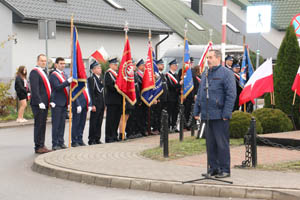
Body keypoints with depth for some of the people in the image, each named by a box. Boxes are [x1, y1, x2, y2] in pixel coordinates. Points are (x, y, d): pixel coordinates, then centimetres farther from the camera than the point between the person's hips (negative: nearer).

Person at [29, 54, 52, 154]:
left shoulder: (44, 72, 20)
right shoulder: (34, 72, -10)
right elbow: (35, 89, -18)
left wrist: (49, 101, 16)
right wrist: (40, 102, -24)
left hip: (44, 103, 9)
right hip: (38, 104, -9)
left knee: (42, 125, 11)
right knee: (39, 125, -7)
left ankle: (42, 145, 16)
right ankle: (38, 147, -3)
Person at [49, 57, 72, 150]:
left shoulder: (64, 75, 19)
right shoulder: (53, 75, -7)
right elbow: (57, 87, -21)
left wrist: (68, 102, 13)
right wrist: (68, 82, -28)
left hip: (64, 104, 8)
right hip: (57, 104, -8)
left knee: (62, 124, 10)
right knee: (56, 124, -5)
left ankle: (61, 142, 16)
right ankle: (55, 144, -2)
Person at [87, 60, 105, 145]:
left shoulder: (100, 79, 17)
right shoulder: (91, 79, -9)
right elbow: (91, 93, -15)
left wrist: (104, 104, 16)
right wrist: (93, 105, -19)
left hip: (101, 104, 8)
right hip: (96, 104, -8)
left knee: (99, 122, 10)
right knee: (93, 122, -3)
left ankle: (97, 139, 17)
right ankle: (91, 140, 2)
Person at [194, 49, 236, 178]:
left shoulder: (226, 73, -5)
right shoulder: (205, 74, 17)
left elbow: (231, 95, -10)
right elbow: (199, 94, 21)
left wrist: (226, 114, -15)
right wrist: (196, 111, 15)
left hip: (219, 115, -7)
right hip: (206, 115, 7)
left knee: (222, 143, -3)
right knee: (210, 143, 11)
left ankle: (224, 170, 5)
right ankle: (213, 168, 19)